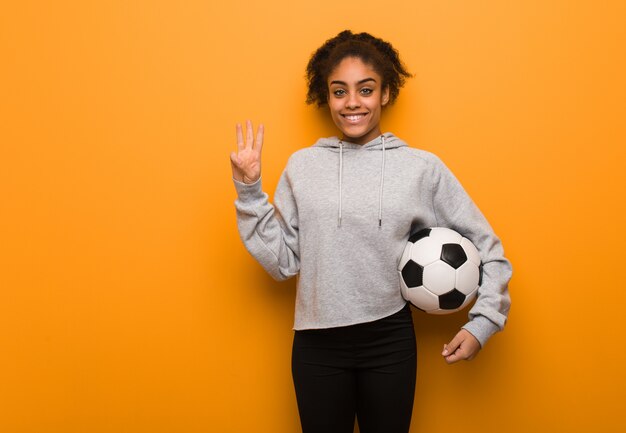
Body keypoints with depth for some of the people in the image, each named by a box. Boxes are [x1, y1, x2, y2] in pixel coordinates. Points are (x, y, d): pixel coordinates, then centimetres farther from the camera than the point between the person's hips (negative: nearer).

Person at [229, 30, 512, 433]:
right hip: (317, 344, 1)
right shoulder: (302, 165, 0)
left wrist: (483, 322, -3)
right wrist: (249, 191, -7)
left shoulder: (422, 168, -2)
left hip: (390, 340, 0)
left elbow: (486, 247, 4)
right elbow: (282, 262, -2)